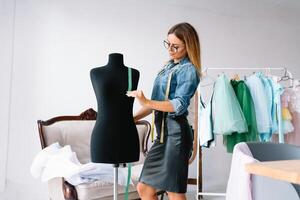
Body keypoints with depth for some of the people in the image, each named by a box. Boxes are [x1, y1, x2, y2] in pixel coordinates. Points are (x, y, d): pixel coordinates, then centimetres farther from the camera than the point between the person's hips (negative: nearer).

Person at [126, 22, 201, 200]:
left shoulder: (188, 70, -7)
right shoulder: (169, 66, 17)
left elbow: (179, 105, -18)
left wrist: (146, 102, -25)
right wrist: (132, 118, 14)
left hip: (176, 132, -8)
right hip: (163, 132, 9)